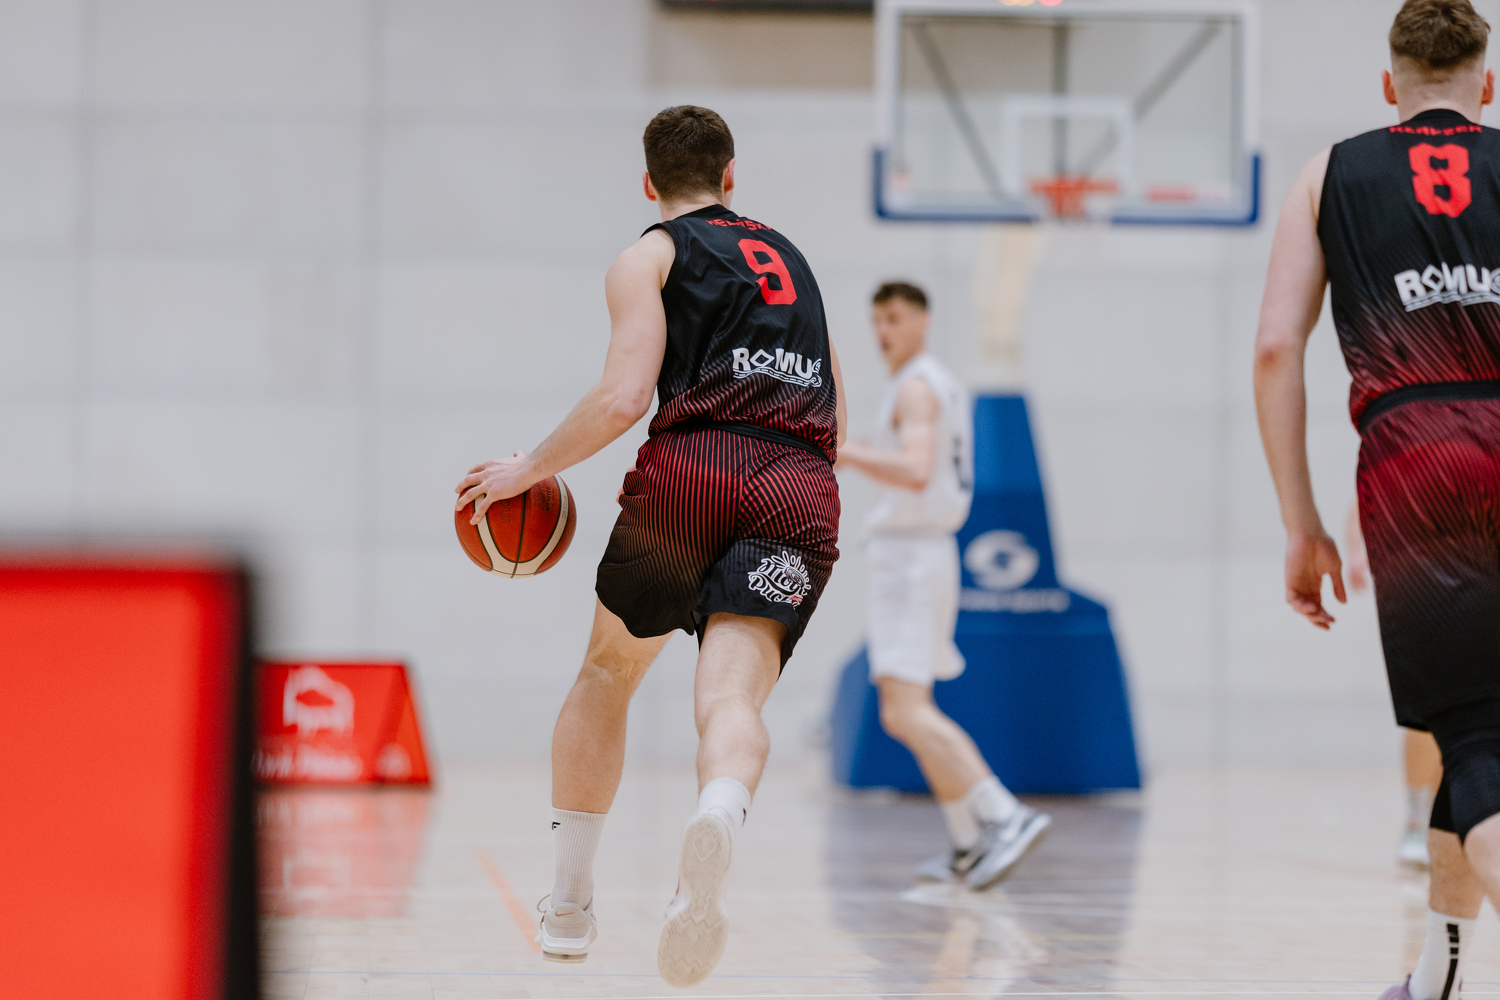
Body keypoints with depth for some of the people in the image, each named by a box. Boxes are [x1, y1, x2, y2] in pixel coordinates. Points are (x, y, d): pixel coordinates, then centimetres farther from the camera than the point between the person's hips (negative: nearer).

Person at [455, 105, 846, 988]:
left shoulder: (650, 257, 13)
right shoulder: (790, 260, 31)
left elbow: (624, 397, -4)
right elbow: (832, 429, 31)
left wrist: (530, 471, 8)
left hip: (693, 467, -3)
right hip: (803, 492, 3)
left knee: (609, 671, 20)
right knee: (734, 697, -15)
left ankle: (570, 906, 23)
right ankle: (716, 829, -51)